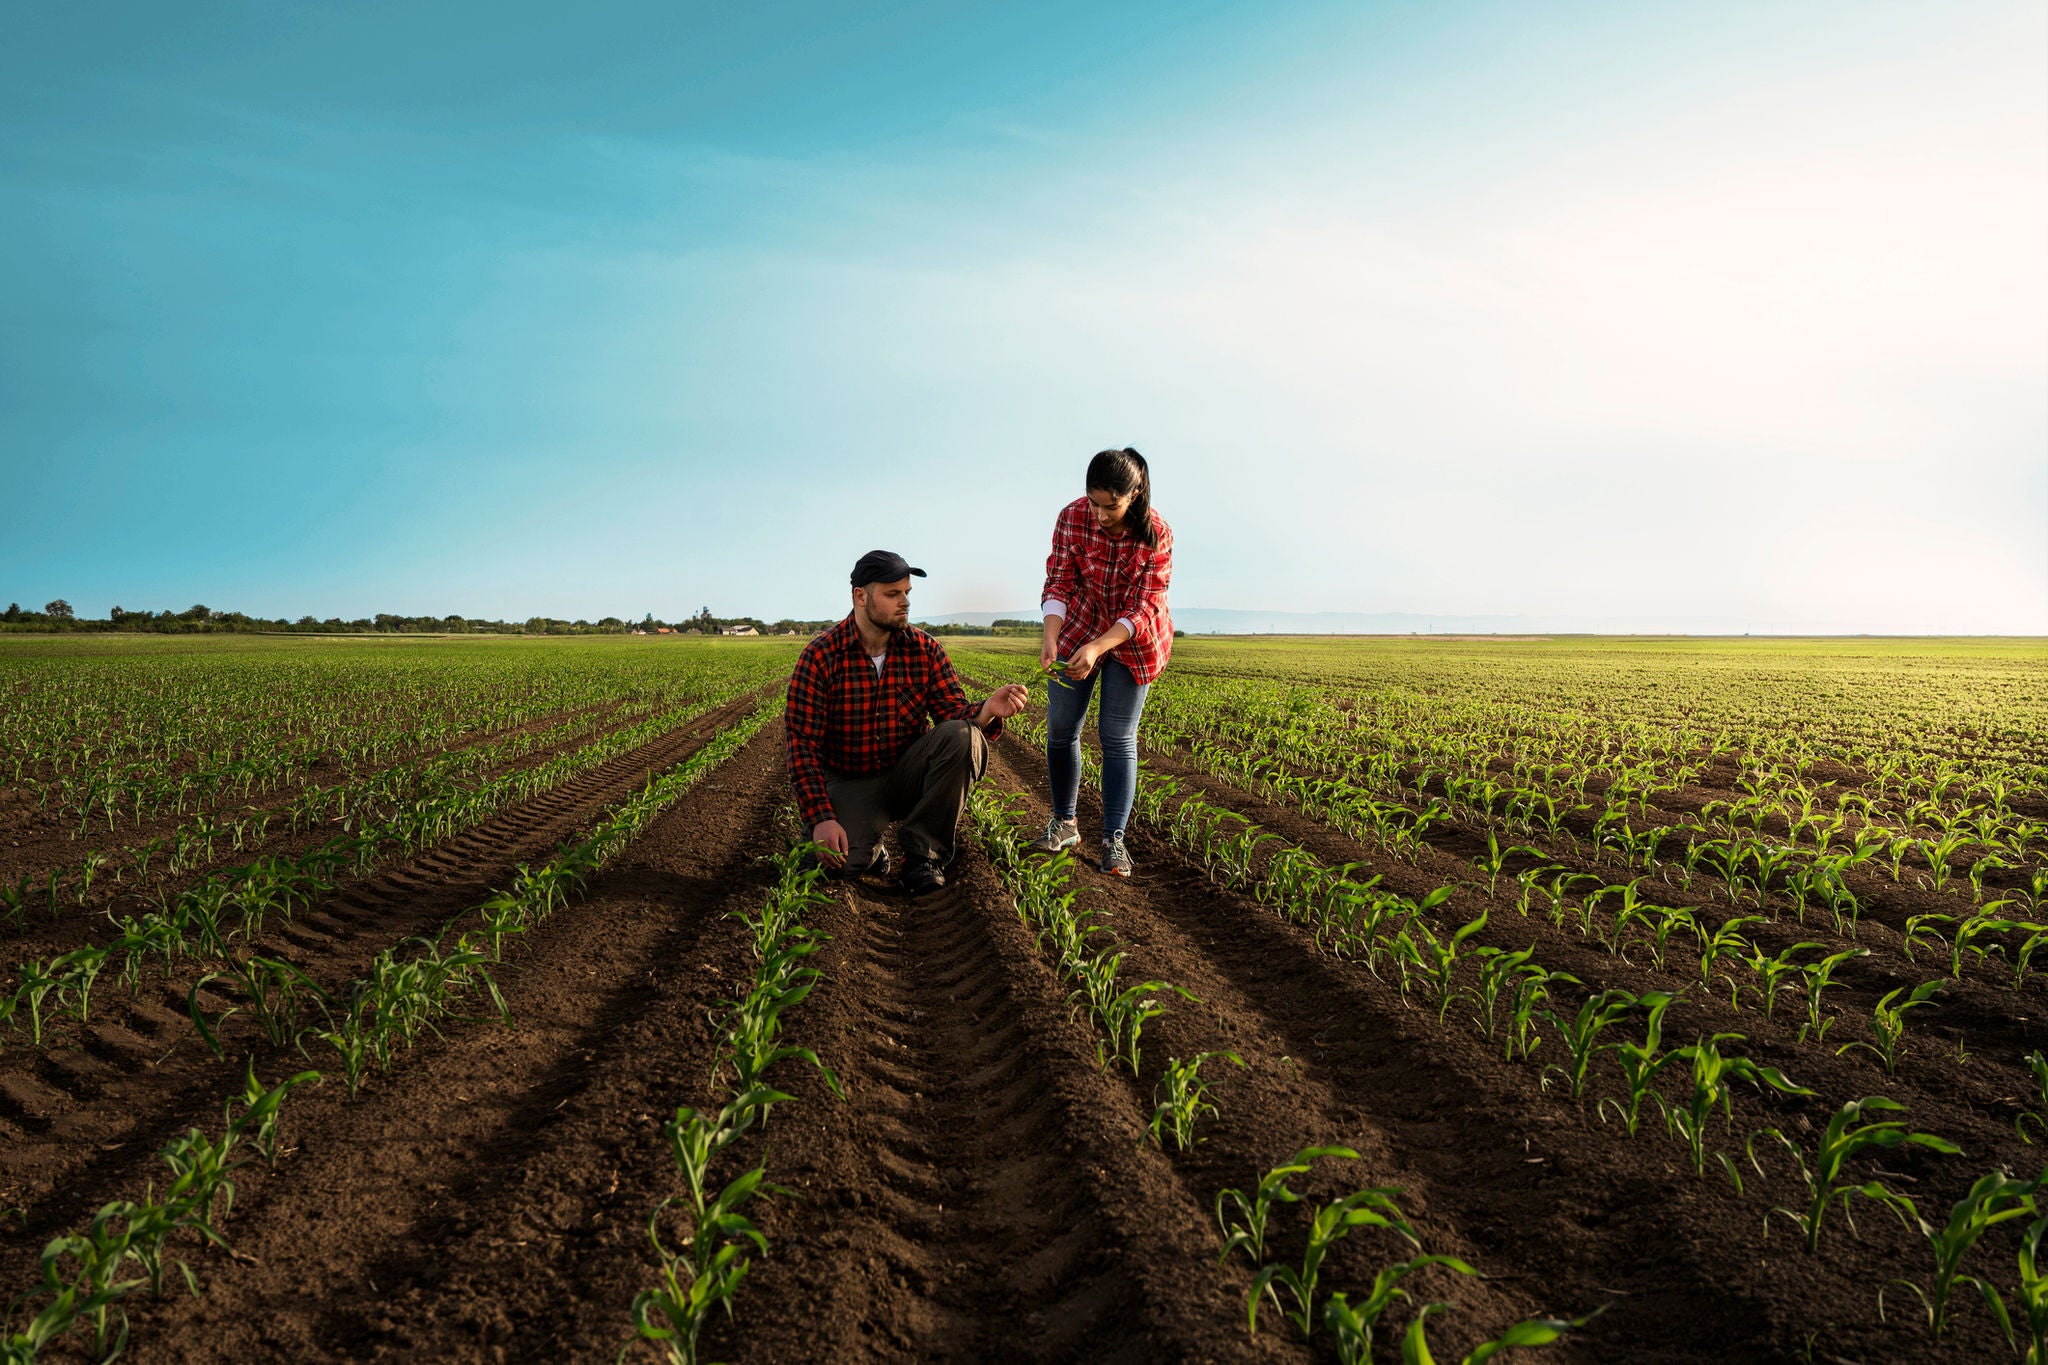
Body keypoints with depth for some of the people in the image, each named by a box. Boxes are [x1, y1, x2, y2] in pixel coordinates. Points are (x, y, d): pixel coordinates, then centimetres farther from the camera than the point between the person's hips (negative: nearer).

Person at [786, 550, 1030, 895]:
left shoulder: (925, 649, -2)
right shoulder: (820, 656, -12)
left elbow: (954, 712, -8)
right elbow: (804, 744, -14)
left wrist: (986, 712, -34)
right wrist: (821, 818, -25)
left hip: (910, 773, 3)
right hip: (851, 783, -2)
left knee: (962, 736, -28)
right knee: (842, 859, -31)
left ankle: (923, 853, -14)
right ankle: (869, 846, 10)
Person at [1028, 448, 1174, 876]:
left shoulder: (1156, 534, -23)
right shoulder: (1072, 518, -19)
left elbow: (1145, 608, -25)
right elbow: (1059, 584, -16)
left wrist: (1097, 649, -38)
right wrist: (1051, 637, -34)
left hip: (1131, 639, -2)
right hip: (1079, 627, 2)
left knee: (1118, 737, -4)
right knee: (1060, 728, 2)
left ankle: (1114, 840, 0)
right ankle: (1064, 823, 20)